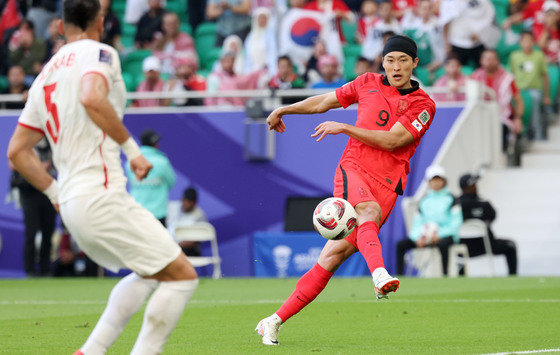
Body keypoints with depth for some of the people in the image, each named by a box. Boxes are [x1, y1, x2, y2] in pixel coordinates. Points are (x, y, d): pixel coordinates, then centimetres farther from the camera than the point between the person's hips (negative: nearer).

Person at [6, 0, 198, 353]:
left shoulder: (45, 75, 20)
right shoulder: (100, 53, -3)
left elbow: (17, 152, 20)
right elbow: (92, 98, -26)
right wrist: (132, 149, -18)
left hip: (72, 205, 9)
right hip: (101, 195, -9)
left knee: (149, 275, 24)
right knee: (182, 275, -4)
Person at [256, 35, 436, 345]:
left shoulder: (423, 105, 2)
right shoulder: (368, 83, 12)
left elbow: (391, 140, -9)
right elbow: (325, 101, 26)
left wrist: (344, 128, -9)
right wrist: (284, 110, 32)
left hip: (387, 183, -1)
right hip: (353, 168, 1)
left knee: (334, 255, -7)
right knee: (369, 210, -35)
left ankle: (275, 322, -2)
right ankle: (379, 274, -63)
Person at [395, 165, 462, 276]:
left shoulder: (450, 199, 5)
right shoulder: (425, 201, 18)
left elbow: (456, 222, -4)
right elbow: (417, 223, 13)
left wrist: (440, 234, -18)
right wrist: (418, 237, -10)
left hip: (446, 235, -5)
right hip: (425, 235, 5)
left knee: (442, 245, -42)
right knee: (400, 245, -16)